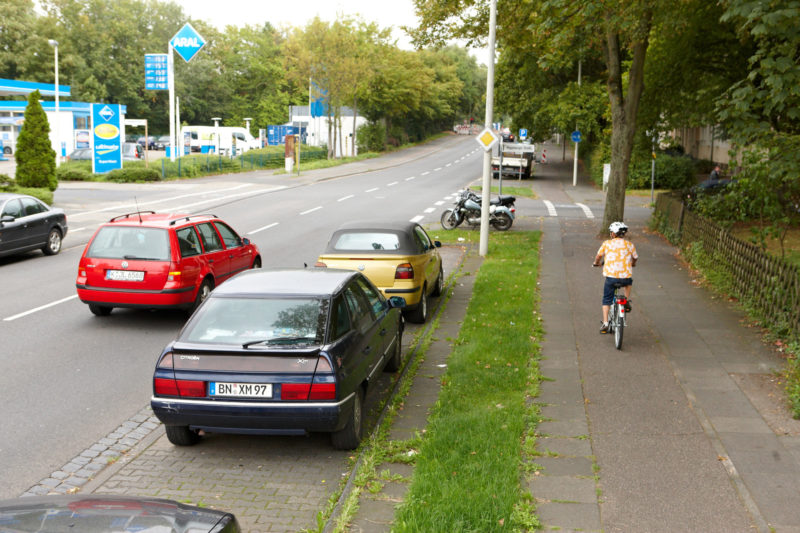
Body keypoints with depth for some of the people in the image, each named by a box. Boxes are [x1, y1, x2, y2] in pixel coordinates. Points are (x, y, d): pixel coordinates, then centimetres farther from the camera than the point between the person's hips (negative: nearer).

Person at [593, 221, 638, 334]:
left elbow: (598, 256, 11)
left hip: (611, 276, -1)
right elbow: (635, 258, 16)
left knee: (606, 300, 13)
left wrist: (596, 263, 34)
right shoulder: (630, 244, 6)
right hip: (626, 277, 1)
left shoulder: (606, 243, 3)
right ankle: (627, 301, 23)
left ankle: (605, 323, 3)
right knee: (629, 282, 38)